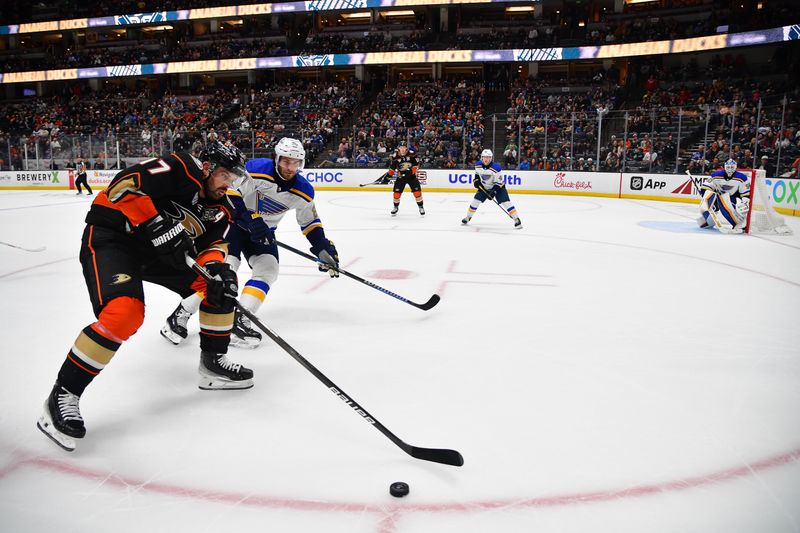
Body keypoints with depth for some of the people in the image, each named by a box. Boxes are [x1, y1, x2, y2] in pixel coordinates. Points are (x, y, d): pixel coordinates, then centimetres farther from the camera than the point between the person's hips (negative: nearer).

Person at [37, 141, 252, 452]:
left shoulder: (220, 208, 5)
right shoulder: (180, 169, -19)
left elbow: (212, 244, 1)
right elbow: (123, 185, -26)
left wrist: (217, 267, -21)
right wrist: (157, 225, -34)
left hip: (157, 249, 9)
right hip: (110, 239, -8)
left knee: (222, 283, 2)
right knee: (125, 312, -30)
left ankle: (213, 363, 12)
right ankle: (63, 395, -14)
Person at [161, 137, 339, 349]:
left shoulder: (303, 191, -9)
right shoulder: (257, 169, -23)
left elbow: (310, 222, 4)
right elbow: (230, 193, -23)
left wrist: (324, 248, -5)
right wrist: (251, 220, -30)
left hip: (263, 230, 6)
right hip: (233, 219, -5)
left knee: (268, 270, -11)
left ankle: (236, 322, -9)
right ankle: (180, 316, -11)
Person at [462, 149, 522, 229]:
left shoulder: (495, 167, -29)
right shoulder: (478, 165, -12)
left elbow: (499, 182, -24)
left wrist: (493, 191, -30)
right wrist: (476, 180, -1)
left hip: (498, 186, -4)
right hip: (484, 187, 5)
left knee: (506, 202, -16)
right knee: (476, 200, -1)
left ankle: (516, 219, -10)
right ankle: (468, 217, 18)